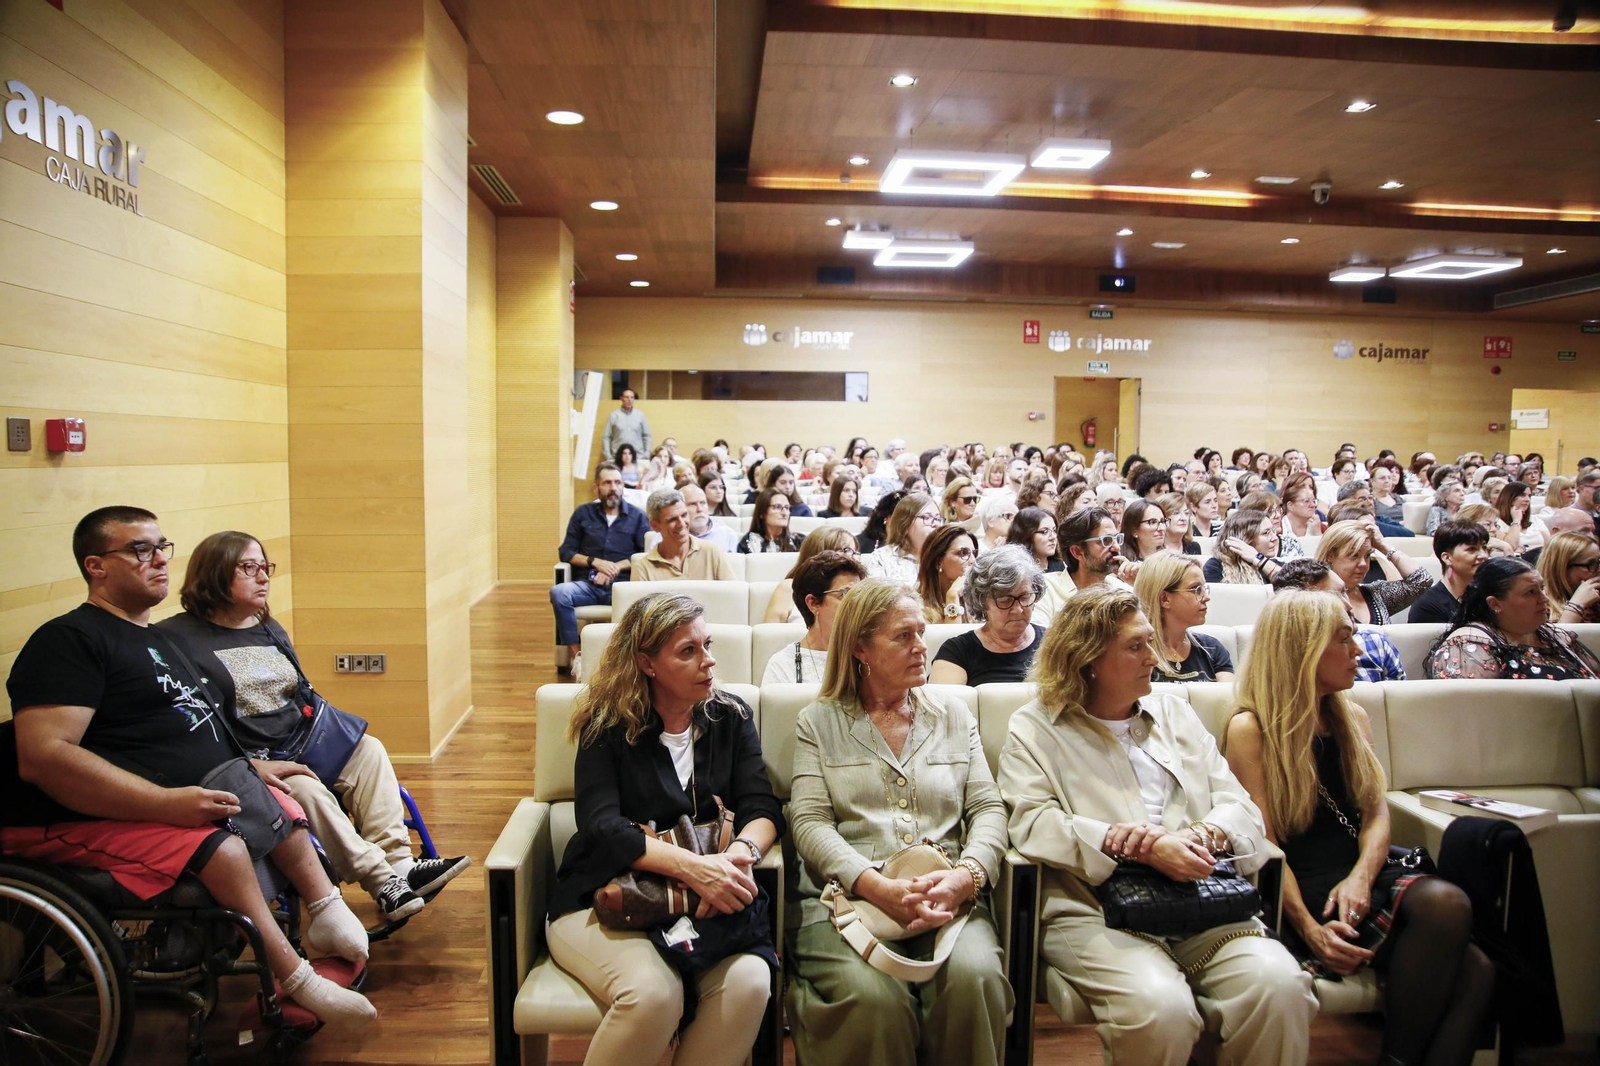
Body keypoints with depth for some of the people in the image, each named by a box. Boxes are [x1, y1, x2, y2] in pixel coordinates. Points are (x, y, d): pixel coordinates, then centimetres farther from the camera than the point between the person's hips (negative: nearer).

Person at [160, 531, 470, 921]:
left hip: (297, 751, 8)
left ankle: (398, 863, -25)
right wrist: (252, 766, -25)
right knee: (305, 789, -33)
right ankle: (384, 885, -30)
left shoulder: (270, 630, 20)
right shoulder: (178, 638, -7)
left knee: (367, 748, -15)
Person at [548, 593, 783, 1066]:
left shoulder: (731, 717, 6)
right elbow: (601, 824, -17)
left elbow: (762, 808, -2)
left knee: (749, 982, -28)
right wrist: (692, 867, -32)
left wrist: (743, 851, -27)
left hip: (702, 903, 3)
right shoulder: (607, 726, -4)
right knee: (653, 993, -32)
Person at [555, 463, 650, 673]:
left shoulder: (637, 516, 12)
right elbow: (566, 552, 11)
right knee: (558, 592, -32)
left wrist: (617, 566, -9)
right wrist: (595, 562, -6)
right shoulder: (583, 513, 16)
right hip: (587, 585, 2)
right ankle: (575, 656, -28)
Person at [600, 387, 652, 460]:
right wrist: (608, 456, -3)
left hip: (638, 456, 1)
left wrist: (647, 454, 3)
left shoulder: (640, 415, 9)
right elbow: (606, 437, 4)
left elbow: (646, 436, 12)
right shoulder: (613, 415, 4)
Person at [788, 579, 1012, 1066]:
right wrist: (878, 887, -18)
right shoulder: (818, 723, 10)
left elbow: (987, 808, 9)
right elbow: (810, 822, -1)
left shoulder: (953, 714, 17)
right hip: (847, 897, -2)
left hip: (949, 897, 2)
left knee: (974, 976, -30)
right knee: (873, 996, -32)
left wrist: (966, 875, -13)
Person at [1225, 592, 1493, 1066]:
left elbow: (1377, 811, 11)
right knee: (1445, 905, -29)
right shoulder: (1250, 729, -2)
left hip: (1361, 876, 6)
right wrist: (1309, 929, -20)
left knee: (1475, 970, -22)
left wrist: (1361, 876, -11)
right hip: (1304, 888, -6)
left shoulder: (1352, 717, 19)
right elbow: (1264, 844, -7)